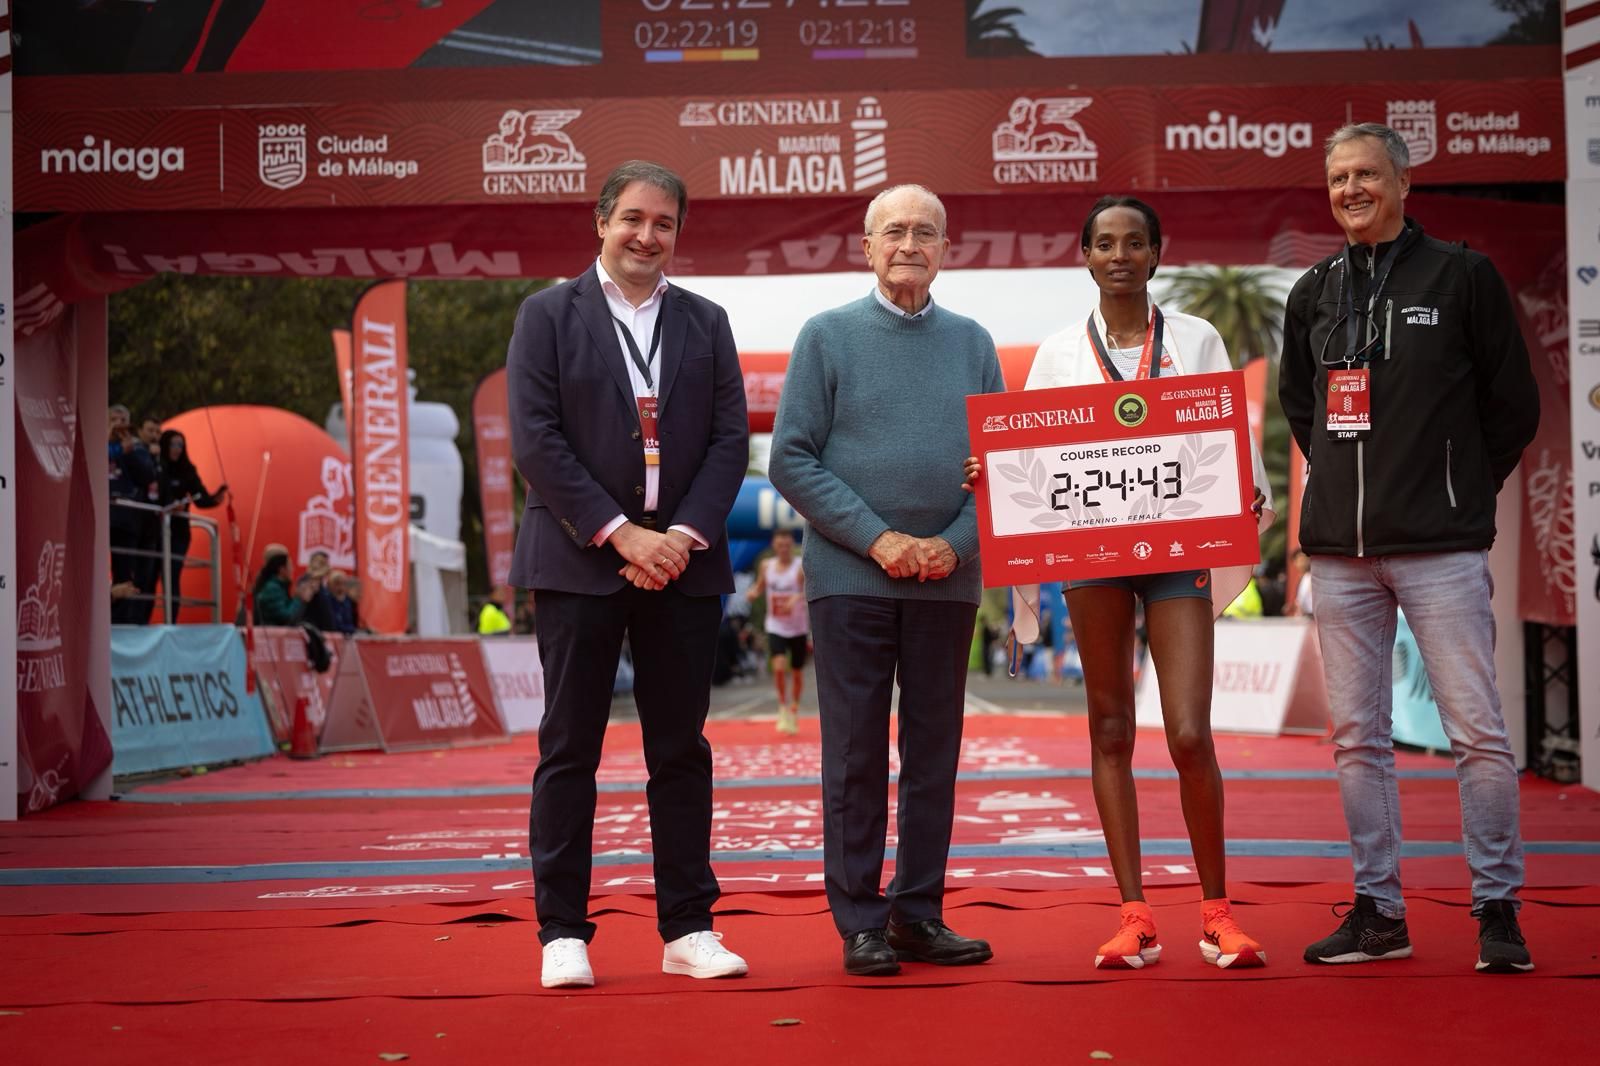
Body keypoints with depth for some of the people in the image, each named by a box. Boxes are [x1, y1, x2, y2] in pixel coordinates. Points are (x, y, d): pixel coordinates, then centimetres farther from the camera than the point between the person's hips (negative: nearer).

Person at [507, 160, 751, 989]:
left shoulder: (706, 323, 12)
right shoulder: (548, 315, 2)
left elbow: (731, 439, 5)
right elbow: (535, 440, -6)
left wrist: (684, 535, -9)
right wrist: (620, 534, -13)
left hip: (681, 562, 3)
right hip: (579, 562, -3)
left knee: (681, 751, 6)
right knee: (569, 751, 1)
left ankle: (688, 928, 13)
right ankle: (563, 932, 7)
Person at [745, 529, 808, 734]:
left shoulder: (801, 567, -11)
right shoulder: (766, 566, 2)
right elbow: (759, 587, 16)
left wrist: (799, 597, -40)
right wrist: (752, 592, -7)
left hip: (798, 628, -1)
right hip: (775, 627, 1)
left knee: (797, 671, 11)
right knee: (779, 666, -19)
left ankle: (794, 709, 33)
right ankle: (783, 707, 0)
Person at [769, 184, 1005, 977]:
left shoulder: (972, 343, 10)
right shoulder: (827, 336, 2)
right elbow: (791, 460, -3)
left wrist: (955, 542, -9)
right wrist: (876, 538, -11)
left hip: (947, 581, 3)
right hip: (850, 577, -3)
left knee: (934, 751, 7)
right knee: (855, 754, 0)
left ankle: (919, 912, 16)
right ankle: (860, 922, 6)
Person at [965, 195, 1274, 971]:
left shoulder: (1196, 340, 8)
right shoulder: (1059, 353, 9)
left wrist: (1245, 496, -13)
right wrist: (988, 476, -12)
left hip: (1178, 544, -1)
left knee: (1190, 736, -9)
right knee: (1111, 729, 4)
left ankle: (1217, 913, 5)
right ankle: (1134, 918, 10)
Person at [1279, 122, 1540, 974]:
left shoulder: (1463, 275, 1)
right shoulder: (1313, 293, 12)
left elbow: (1514, 405, 5)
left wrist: (1461, 489, 7)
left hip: (1439, 548, -4)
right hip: (1339, 550, 4)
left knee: (1477, 731, -5)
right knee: (1357, 737, 6)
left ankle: (1497, 910, 5)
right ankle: (1378, 910, 14)